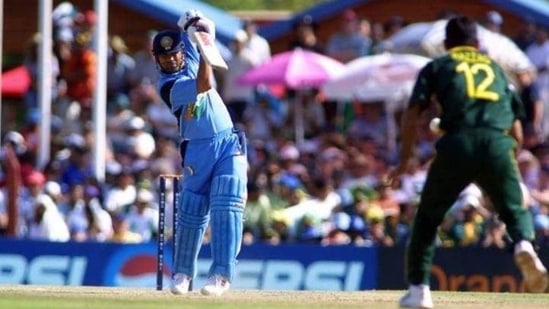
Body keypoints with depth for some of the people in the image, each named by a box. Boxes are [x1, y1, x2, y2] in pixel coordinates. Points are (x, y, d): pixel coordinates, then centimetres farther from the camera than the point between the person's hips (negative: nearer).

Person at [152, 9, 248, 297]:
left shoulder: (190, 57, 9)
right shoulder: (167, 85, -9)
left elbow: (208, 28, 17)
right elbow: (204, 85, -21)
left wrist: (195, 24, -6)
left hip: (229, 144, 4)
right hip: (198, 151, -4)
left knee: (226, 208, -11)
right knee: (191, 211, -2)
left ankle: (221, 274, -17)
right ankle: (182, 273, 16)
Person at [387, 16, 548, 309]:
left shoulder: (436, 67, 21)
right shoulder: (496, 67, 28)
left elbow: (412, 114, 8)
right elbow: (516, 126, 24)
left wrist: (404, 161, 13)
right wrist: (512, 163, 35)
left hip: (458, 145, -1)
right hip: (498, 146, 1)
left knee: (428, 216, 15)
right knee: (515, 208, 18)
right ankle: (524, 244, -16)